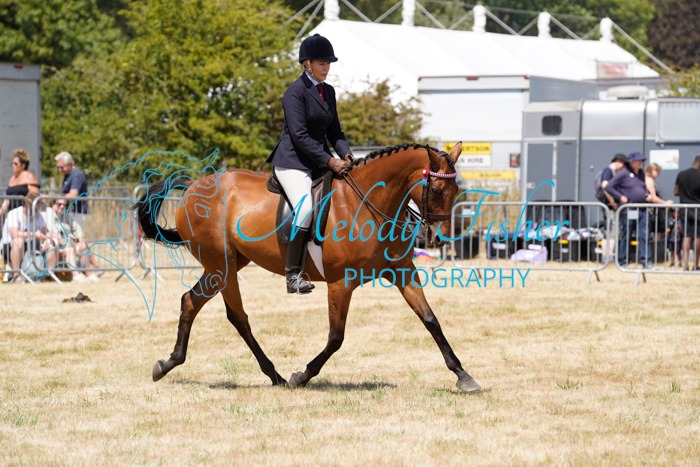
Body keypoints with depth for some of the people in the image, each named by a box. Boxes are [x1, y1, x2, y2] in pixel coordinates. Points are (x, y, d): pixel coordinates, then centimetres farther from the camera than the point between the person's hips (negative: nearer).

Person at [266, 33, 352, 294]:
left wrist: (345, 154, -3)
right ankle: (293, 274, -24)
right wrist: (329, 161, -21)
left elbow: (334, 130, 17)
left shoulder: (328, 91, 14)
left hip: (320, 162, 9)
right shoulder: (296, 92, -10)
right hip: (293, 162, -9)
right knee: (306, 207, -27)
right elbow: (299, 135, -17)